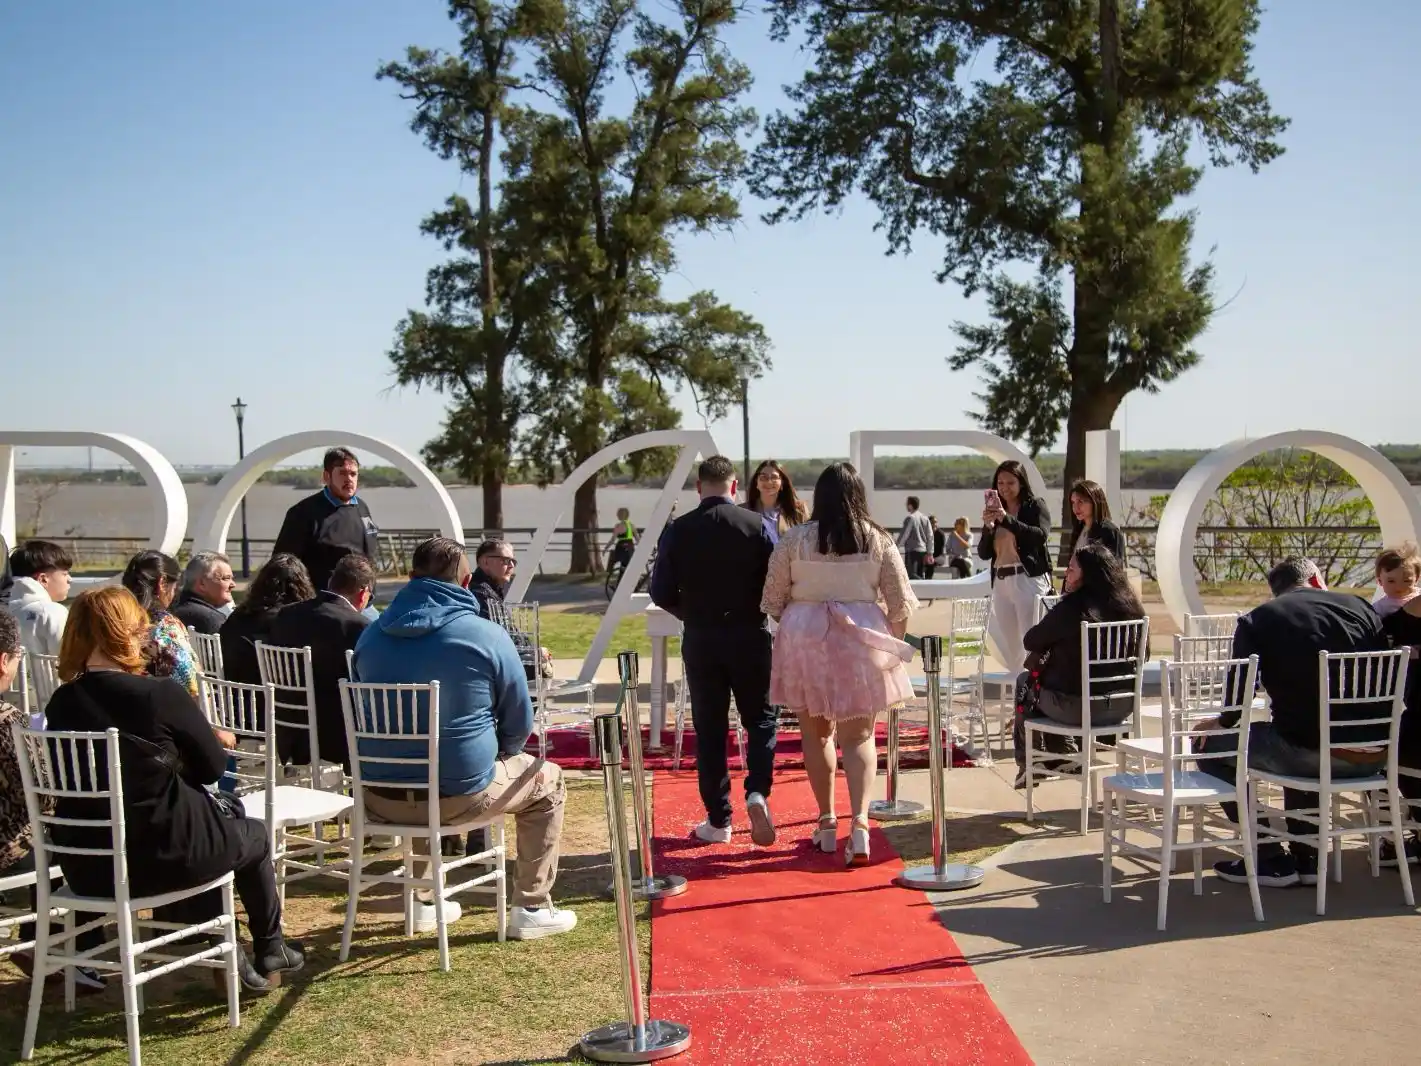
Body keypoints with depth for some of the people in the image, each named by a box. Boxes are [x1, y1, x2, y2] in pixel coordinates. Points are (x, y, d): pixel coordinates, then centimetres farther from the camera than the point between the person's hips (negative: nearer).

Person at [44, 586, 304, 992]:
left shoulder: (60, 703, -1)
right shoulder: (160, 694, -17)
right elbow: (212, 768, -5)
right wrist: (216, 740, 17)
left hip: (84, 867, 6)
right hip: (160, 857, -6)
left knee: (202, 821, 33)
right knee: (253, 835, 25)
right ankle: (269, 948, 40)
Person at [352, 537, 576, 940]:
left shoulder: (372, 635, 5)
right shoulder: (488, 636, -9)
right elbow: (519, 725, 0)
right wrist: (495, 757, 23)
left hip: (380, 800, 5)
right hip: (459, 796, -5)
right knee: (547, 780, 21)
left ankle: (423, 901, 41)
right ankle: (531, 910, 21)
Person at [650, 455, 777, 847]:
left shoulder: (678, 531, -4)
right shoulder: (757, 525, -7)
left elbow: (661, 593, -3)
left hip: (700, 639, 1)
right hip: (750, 636, -1)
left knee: (709, 729, 9)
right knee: (760, 719, 12)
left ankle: (718, 821, 13)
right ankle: (757, 792, -10)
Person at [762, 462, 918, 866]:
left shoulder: (794, 539, -4)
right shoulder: (877, 539, -2)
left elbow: (774, 600, 1)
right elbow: (900, 602, 0)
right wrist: (893, 642, 16)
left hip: (805, 637, 0)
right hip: (861, 639, 0)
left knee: (816, 732, 15)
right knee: (858, 737, 6)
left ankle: (827, 822, 20)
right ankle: (860, 822, -10)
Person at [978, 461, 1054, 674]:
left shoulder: (1035, 507, 3)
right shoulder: (996, 512, 16)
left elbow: (1041, 535, -17)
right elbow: (983, 553, 11)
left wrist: (1006, 519, -23)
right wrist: (988, 527, -6)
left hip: (1029, 579, -5)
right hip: (1001, 581, 5)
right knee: (1007, 642, 4)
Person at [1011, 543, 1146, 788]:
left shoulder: (1071, 608, -18)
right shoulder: (1130, 606, -2)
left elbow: (1030, 641, -6)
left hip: (1077, 709, -6)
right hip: (1123, 706, 6)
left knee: (1025, 682, 23)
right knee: (1051, 674, 31)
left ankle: (1028, 766, 30)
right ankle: (1060, 757, 36)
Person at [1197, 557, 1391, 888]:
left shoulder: (1256, 621, 2)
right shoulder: (1361, 607, 9)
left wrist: (1222, 722, 20)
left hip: (1312, 754, -5)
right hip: (1374, 757, 5)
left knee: (1212, 746, 16)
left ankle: (1271, 858, 14)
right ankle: (1305, 856, 32)